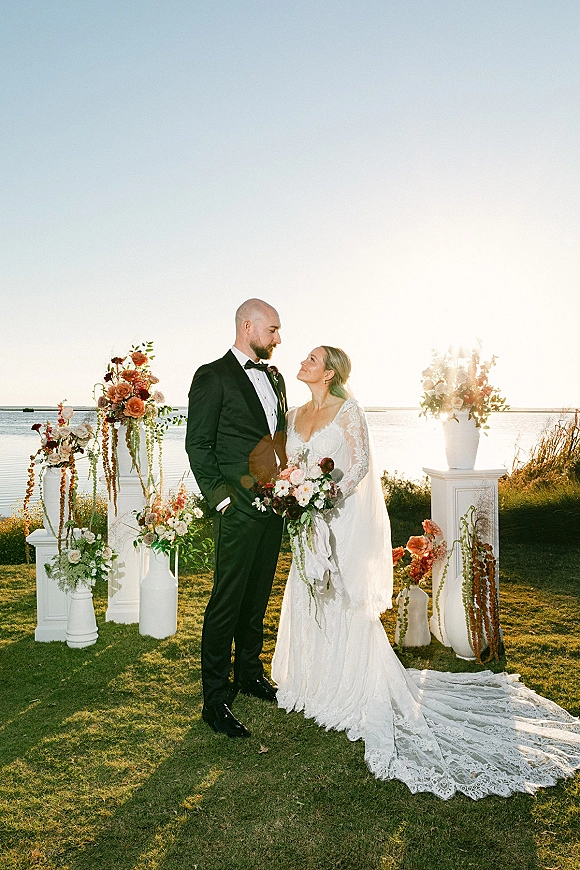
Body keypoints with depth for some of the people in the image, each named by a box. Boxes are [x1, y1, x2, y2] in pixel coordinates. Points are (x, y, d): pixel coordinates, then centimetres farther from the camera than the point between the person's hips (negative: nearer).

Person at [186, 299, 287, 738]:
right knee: (227, 602, 0)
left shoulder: (275, 377, 15)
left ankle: (250, 673, 36)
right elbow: (198, 446, -10)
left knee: (258, 595, 18)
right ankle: (215, 699, 13)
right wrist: (222, 499, -15)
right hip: (238, 508, -7)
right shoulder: (213, 377, -7)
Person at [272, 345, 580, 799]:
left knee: (346, 601, 0)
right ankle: (319, 681, 31)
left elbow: (360, 465, -14)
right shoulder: (295, 415, 10)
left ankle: (368, 693, 17)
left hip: (341, 519, -6)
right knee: (308, 598, 12)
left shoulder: (347, 410, -9)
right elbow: (288, 467, 14)